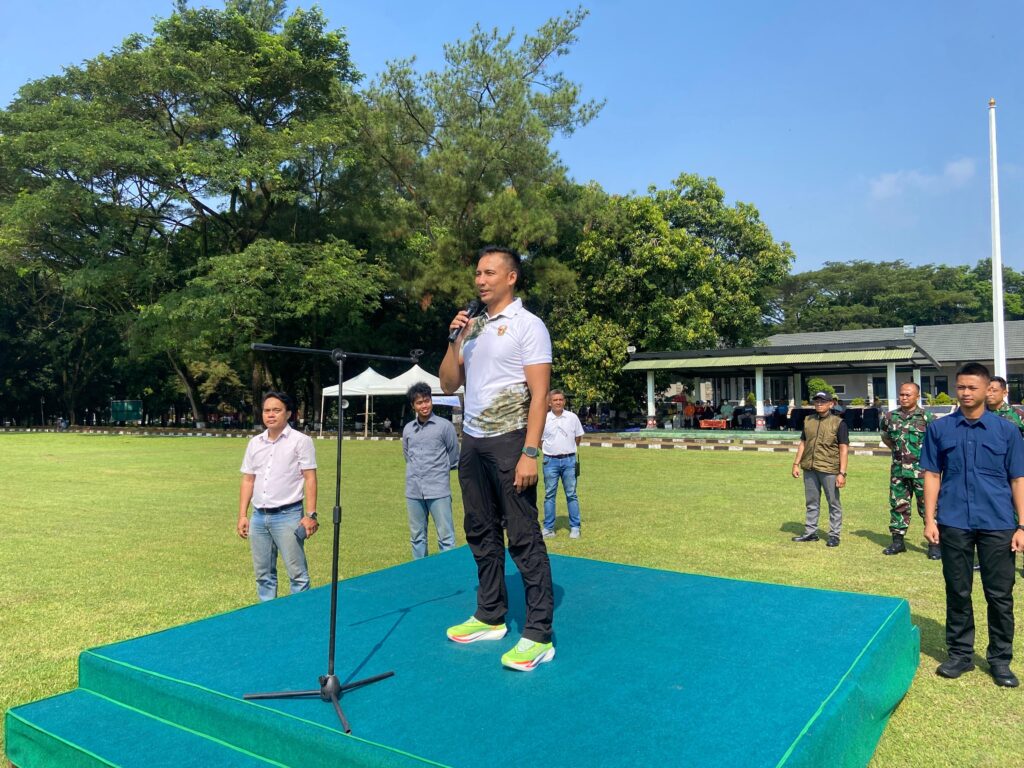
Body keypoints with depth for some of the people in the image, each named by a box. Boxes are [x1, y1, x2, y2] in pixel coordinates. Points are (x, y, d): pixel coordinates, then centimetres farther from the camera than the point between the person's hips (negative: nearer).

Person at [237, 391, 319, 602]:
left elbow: (310, 479, -8)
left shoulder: (300, 441, -5)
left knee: (297, 573, -3)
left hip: (287, 515, -5)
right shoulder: (254, 443, 11)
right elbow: (248, 481, 14)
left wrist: (310, 515, -14)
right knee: (263, 574, 13)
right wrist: (242, 515, 9)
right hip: (259, 517, 5)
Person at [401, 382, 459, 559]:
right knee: (416, 536, 12)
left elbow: (454, 458, 5)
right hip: (413, 491, 5)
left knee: (446, 536, -3)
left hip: (438, 490, -4)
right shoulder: (408, 429, 10)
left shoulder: (444, 426, -3)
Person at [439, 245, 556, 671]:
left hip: (508, 440, -7)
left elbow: (539, 395, -11)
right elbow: (448, 384, 14)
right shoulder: (473, 326, 15)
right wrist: (454, 340, 0)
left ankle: (539, 636, 1)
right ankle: (490, 617, 25)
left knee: (523, 537, -5)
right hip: (472, 442, 7)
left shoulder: (527, 325, -4)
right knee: (481, 533, 13)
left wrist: (530, 453, -18)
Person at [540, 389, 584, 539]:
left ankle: (575, 527, 9)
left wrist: (568, 449, 11)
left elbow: (578, 437, 13)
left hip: (569, 460, 0)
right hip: (550, 461, 0)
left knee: (571, 494, 3)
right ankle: (548, 528, 9)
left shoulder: (572, 417, 2)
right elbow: (539, 440, 8)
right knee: (549, 495, 4)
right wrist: (551, 449, 4)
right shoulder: (544, 419, 0)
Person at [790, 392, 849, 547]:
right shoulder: (808, 421, 10)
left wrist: (842, 473, -13)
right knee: (812, 503, 13)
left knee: (834, 503, 4)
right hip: (809, 468, 5)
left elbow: (844, 449, -7)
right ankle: (810, 533, 22)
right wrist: (796, 464, 10)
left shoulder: (838, 423, -4)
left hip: (829, 469, -5)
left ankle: (834, 535, 13)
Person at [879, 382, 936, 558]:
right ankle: (898, 541, 21)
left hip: (921, 469, -5)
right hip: (898, 469, 5)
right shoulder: (890, 417, 7)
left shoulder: (926, 417, -6)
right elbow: (885, 436, 24)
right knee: (898, 505, 11)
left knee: (928, 506, -1)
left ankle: (934, 545, 7)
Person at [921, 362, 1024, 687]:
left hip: (998, 525, 0)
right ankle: (960, 654, 24)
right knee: (957, 592, 10)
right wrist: (930, 519, -1)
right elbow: (932, 475, 4)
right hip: (954, 524, 1)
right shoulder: (939, 428, 3)